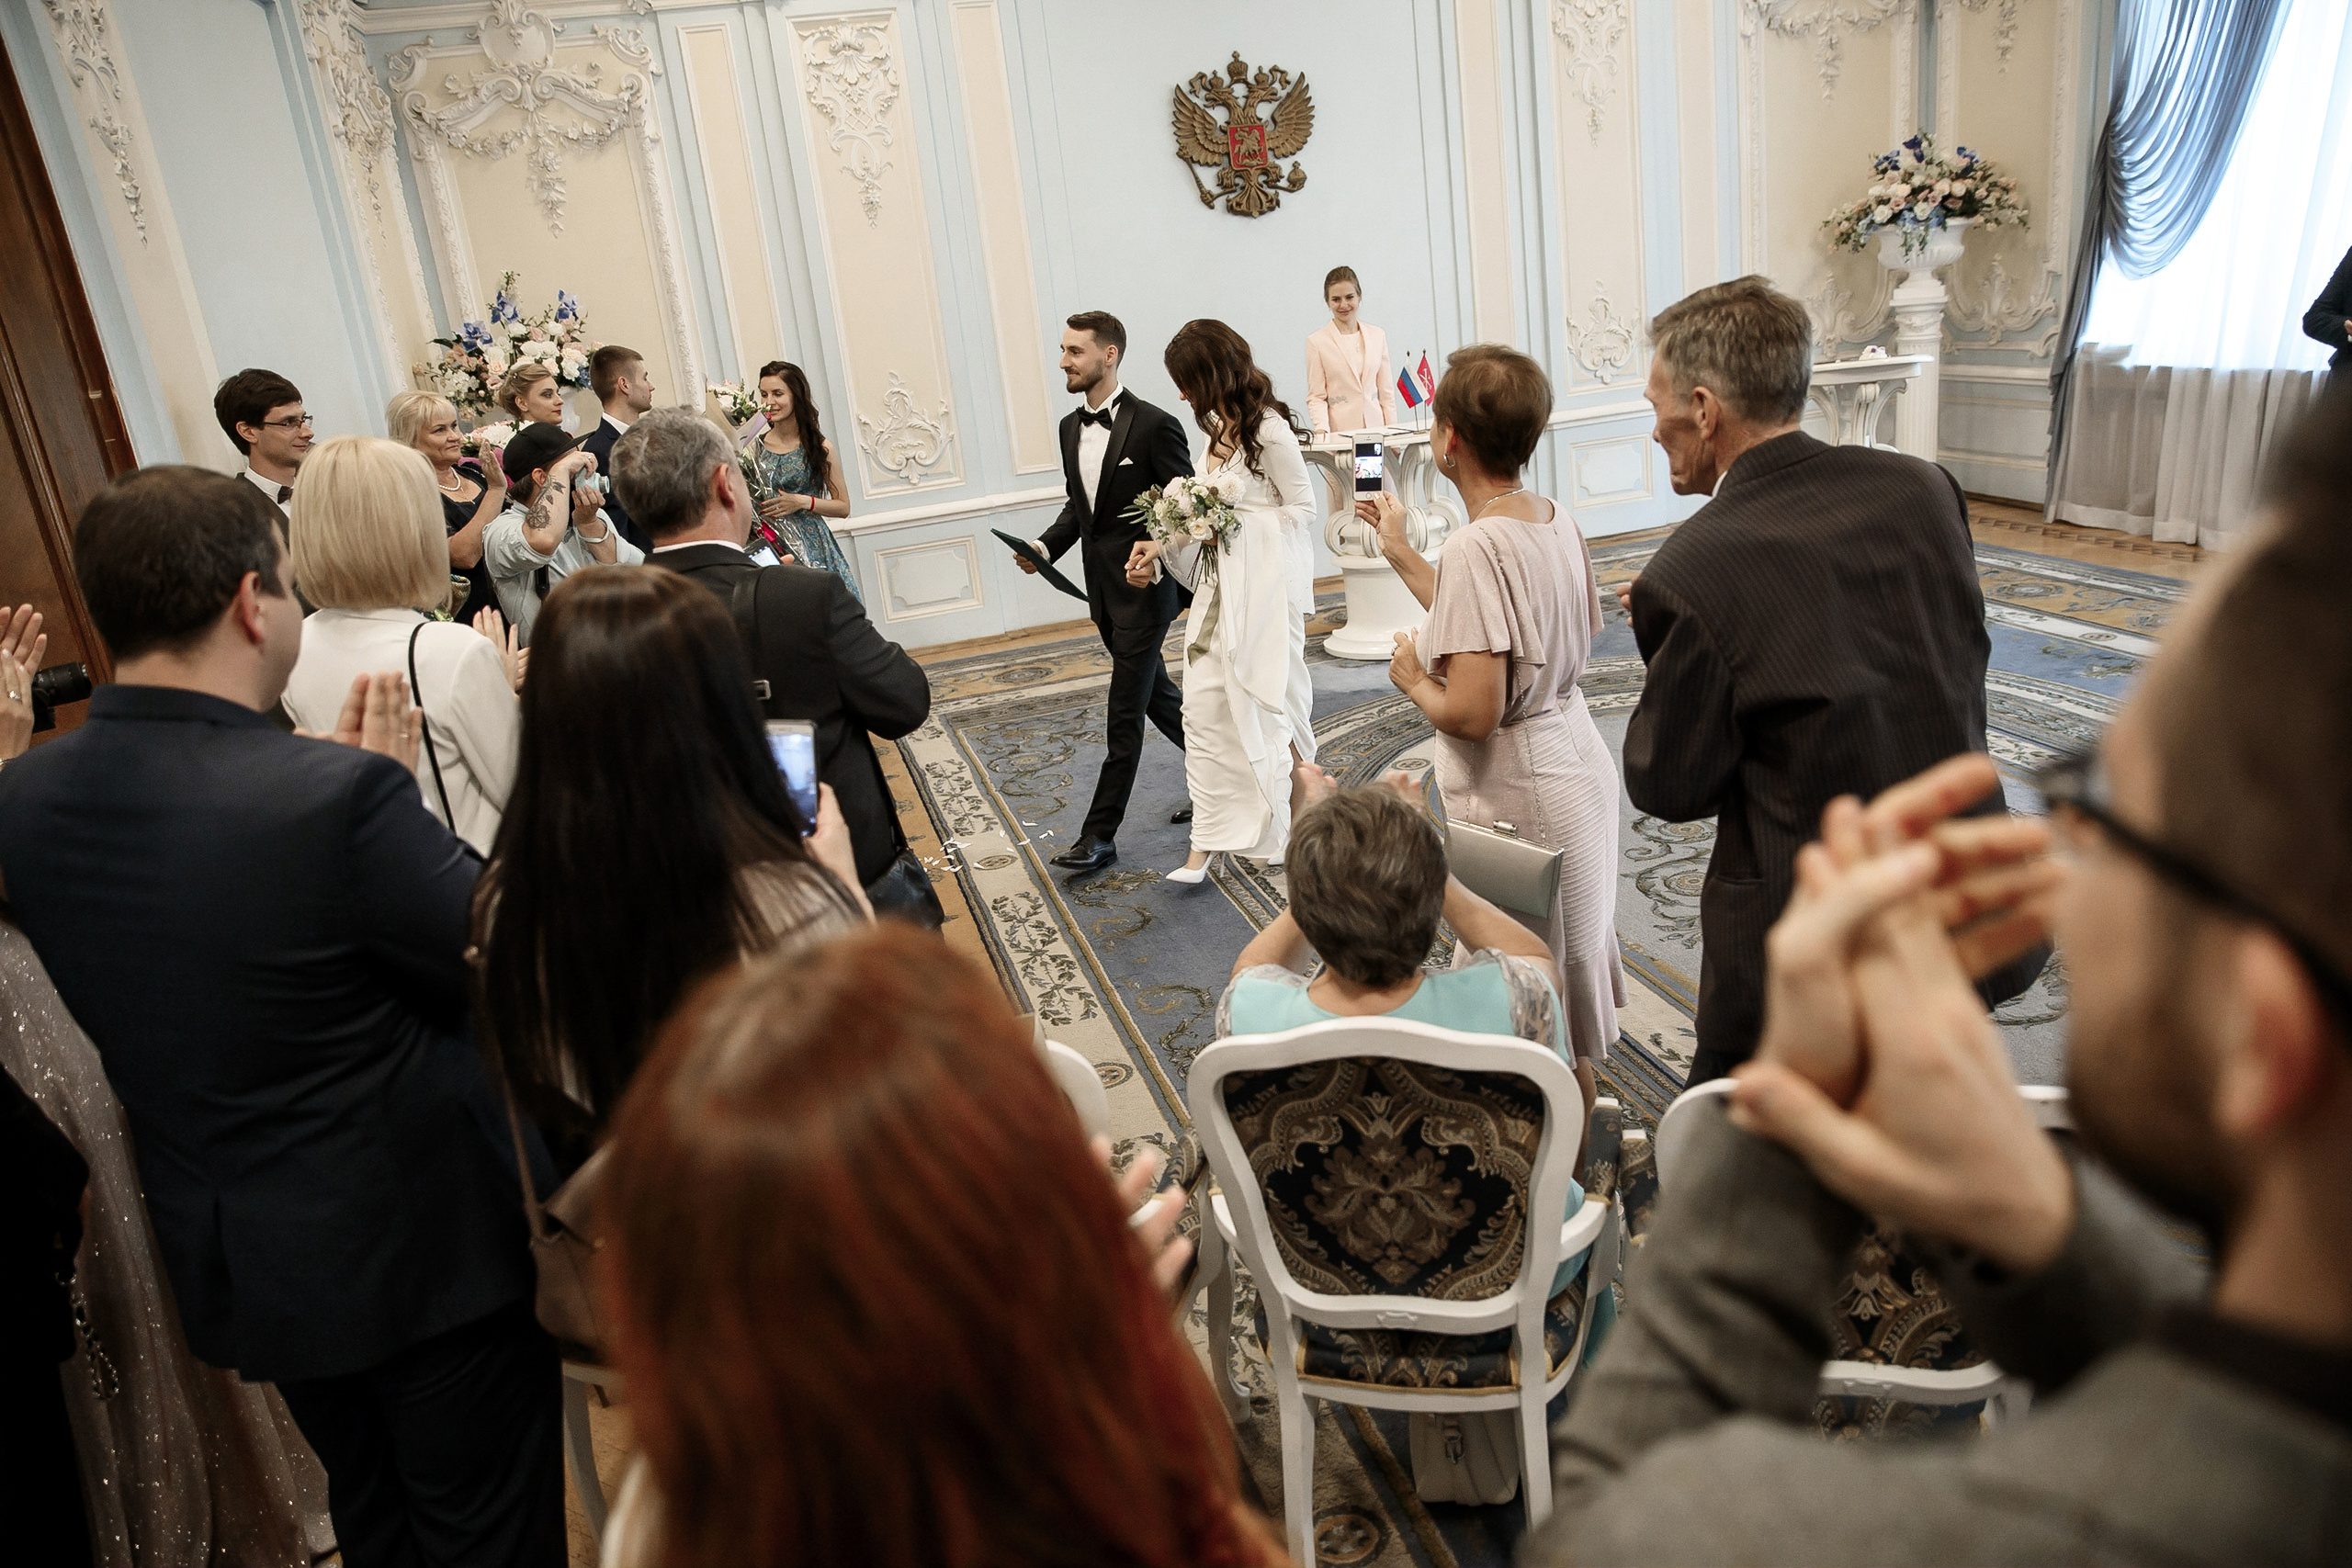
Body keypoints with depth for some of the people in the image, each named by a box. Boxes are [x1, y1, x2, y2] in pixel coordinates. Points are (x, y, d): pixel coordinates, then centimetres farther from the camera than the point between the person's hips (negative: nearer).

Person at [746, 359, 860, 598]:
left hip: (813, 549, -2)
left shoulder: (819, 447, 0)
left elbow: (843, 507, 2)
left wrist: (802, 502, -11)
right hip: (771, 549, 2)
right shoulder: (756, 448, 5)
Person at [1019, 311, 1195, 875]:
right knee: (1155, 692, 19)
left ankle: (1100, 834, 3)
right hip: (1103, 589, 8)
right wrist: (1046, 546, -1)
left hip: (1144, 586, -8)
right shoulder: (1071, 427, 9)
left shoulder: (1154, 424, -14)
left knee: (1125, 713, -3)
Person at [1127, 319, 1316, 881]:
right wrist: (1161, 545, 5)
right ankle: (1206, 843, 7)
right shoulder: (1221, 429, 11)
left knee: (1273, 704, 4)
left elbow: (1303, 510, -11)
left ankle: (1298, 825, 25)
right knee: (1205, 705, 2)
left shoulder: (1268, 428, -14)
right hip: (1221, 586, 8)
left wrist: (1233, 523, -16)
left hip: (1267, 587, -8)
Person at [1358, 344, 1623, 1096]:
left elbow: (1473, 713, -30)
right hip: (1576, 761, 9)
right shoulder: (1556, 519, 0)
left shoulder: (1476, 548, -26)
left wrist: (1412, 678, -9)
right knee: (1571, 976, 25)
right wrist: (1401, 553, 15)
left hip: (1520, 796, -9)